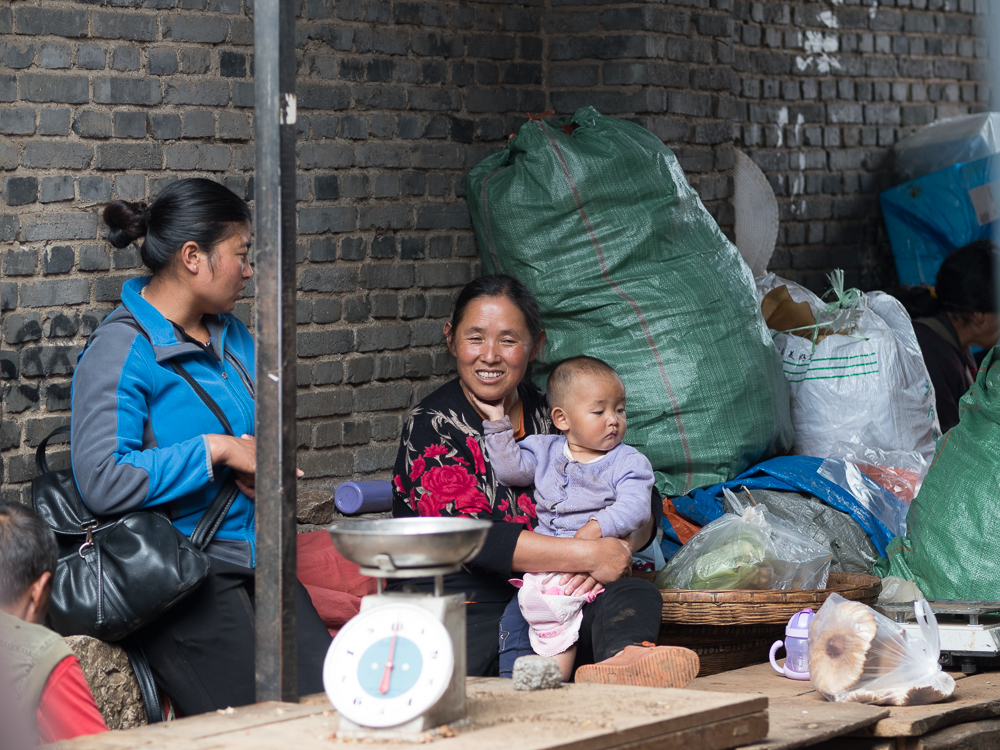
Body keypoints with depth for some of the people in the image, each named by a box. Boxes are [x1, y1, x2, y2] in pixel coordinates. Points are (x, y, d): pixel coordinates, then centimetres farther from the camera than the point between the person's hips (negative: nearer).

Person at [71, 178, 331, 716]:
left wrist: (256, 459, 5)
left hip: (252, 559, 8)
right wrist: (215, 451, -15)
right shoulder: (121, 349, -10)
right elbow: (102, 481, -21)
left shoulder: (231, 335, 16)